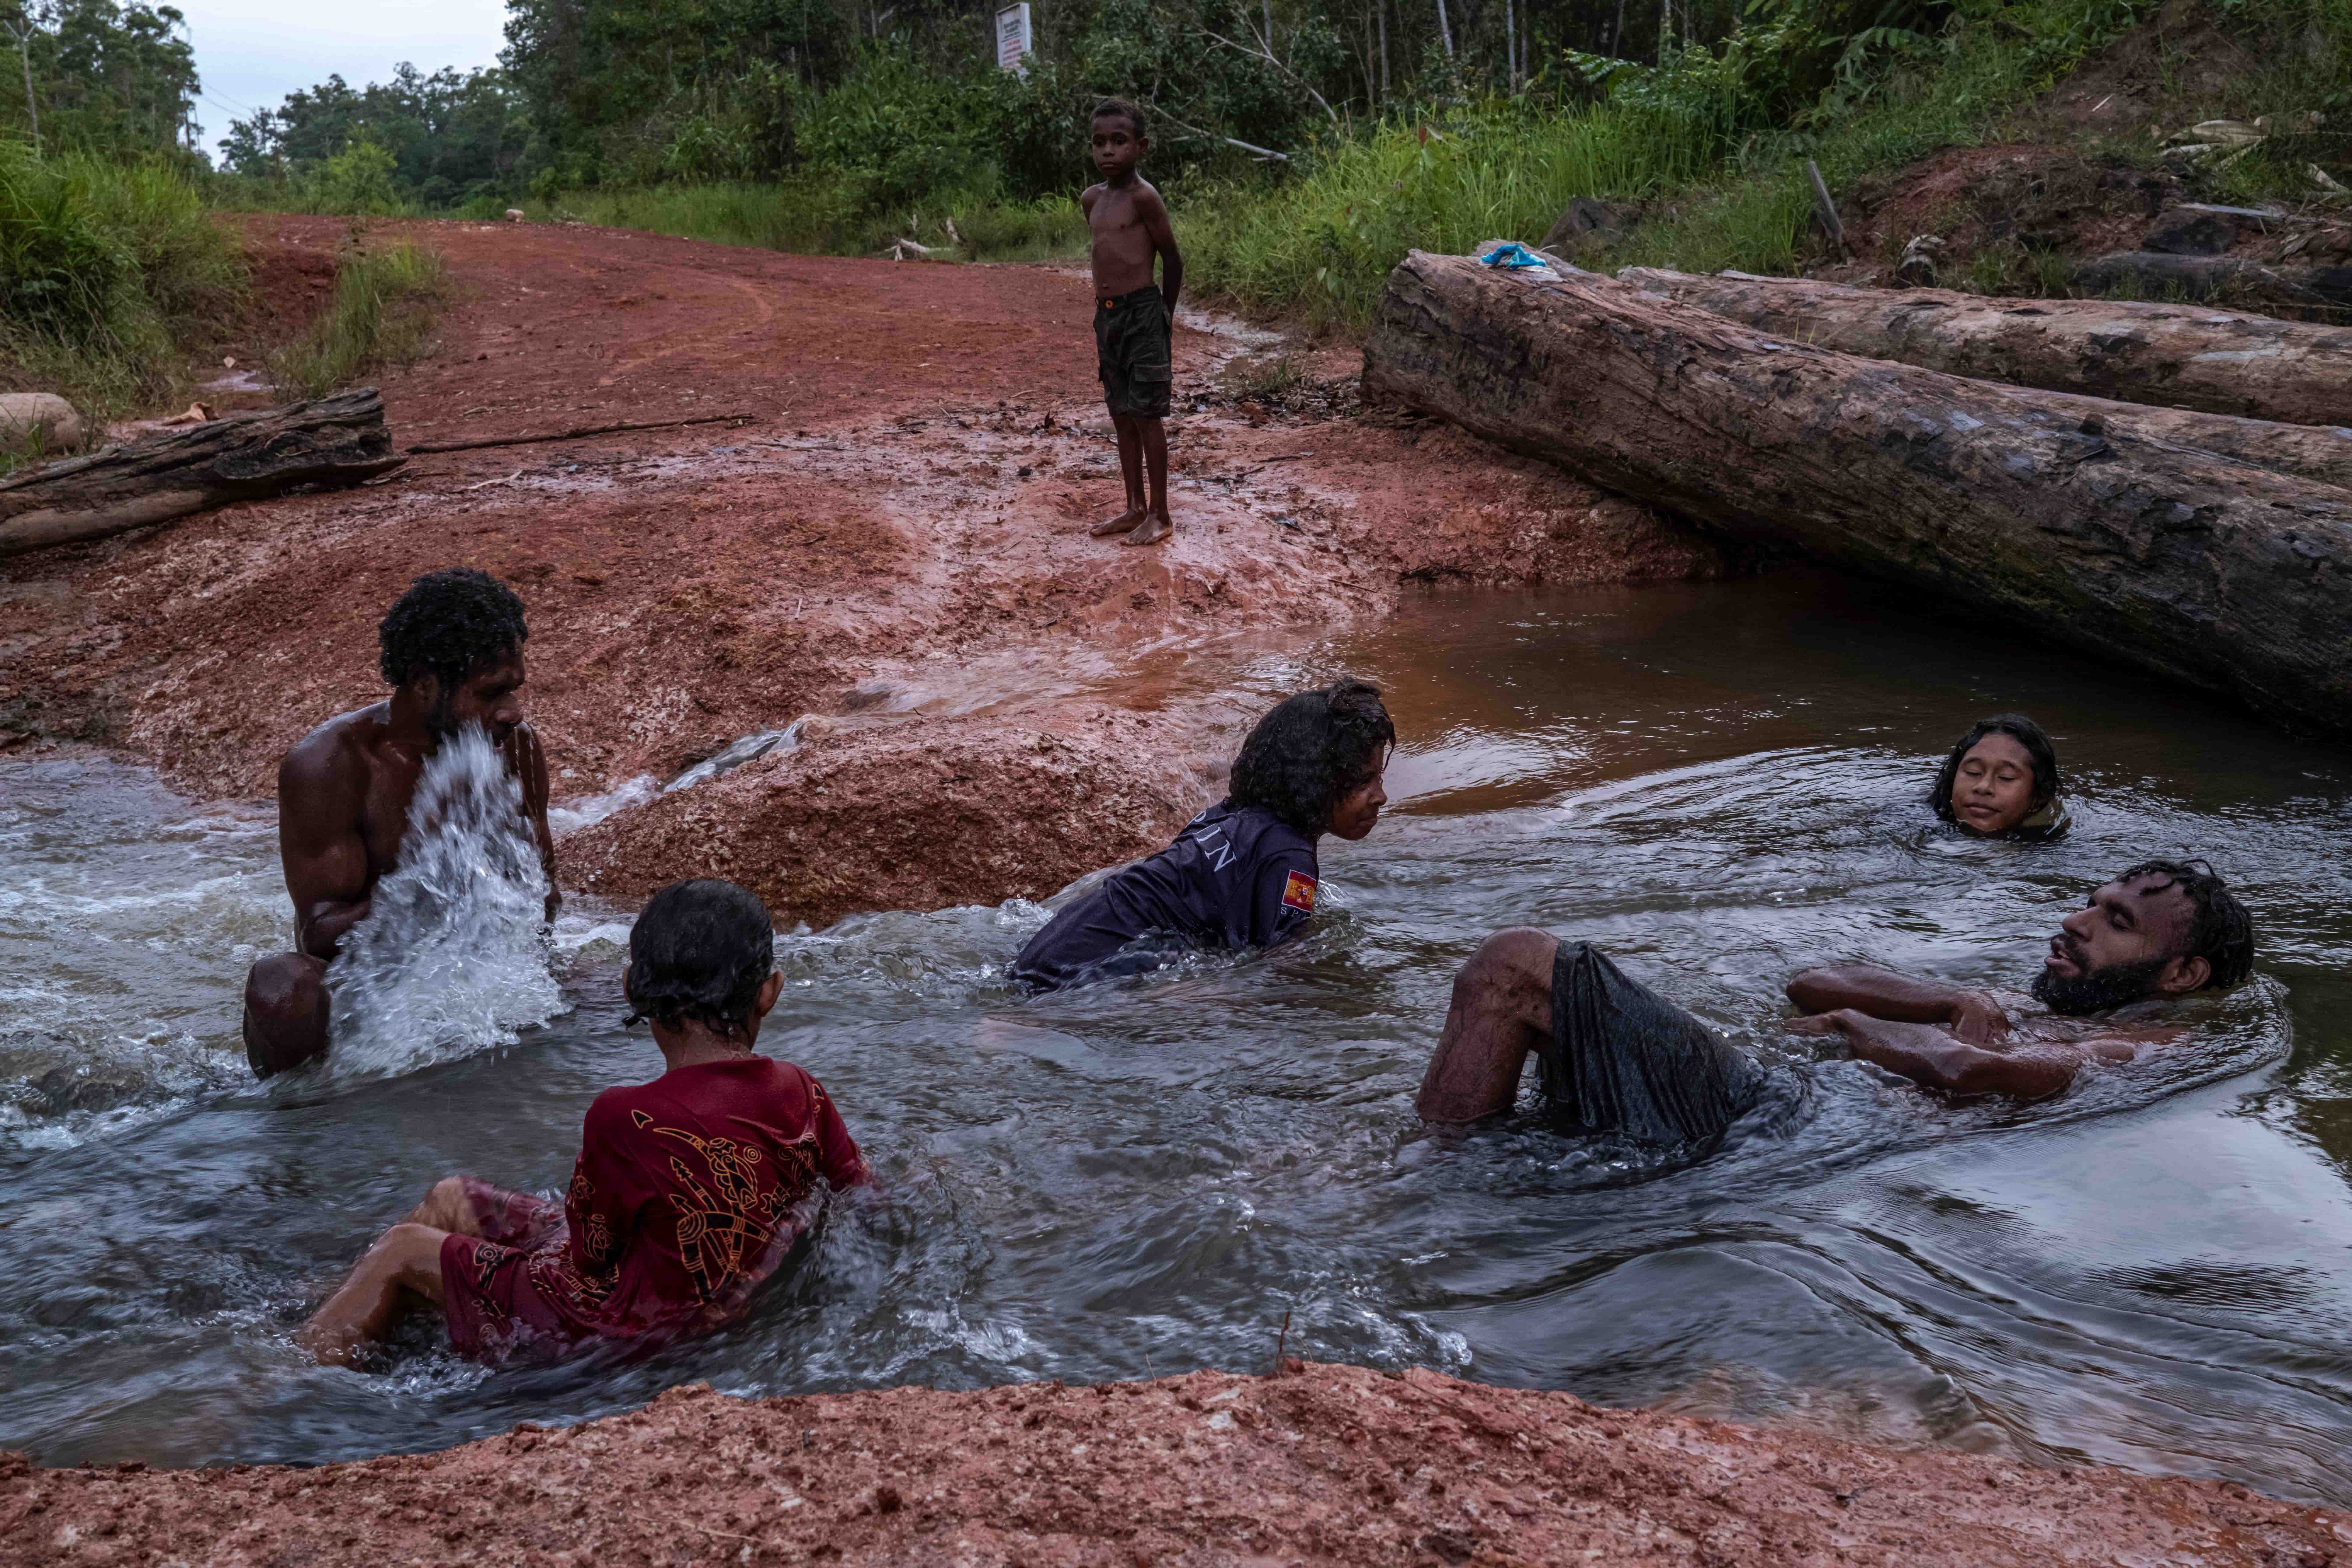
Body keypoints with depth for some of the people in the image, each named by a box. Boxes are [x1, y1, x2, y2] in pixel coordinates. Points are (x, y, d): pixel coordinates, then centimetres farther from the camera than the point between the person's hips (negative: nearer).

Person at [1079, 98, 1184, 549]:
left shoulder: (1143, 197, -13)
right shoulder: (1092, 200, 10)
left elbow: (1172, 259, -7)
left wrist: (1164, 314, 1)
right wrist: (1109, 304, 15)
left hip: (1143, 313, -8)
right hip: (1107, 314, 8)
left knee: (1147, 414, -3)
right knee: (1121, 415, 12)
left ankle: (1160, 515, 5)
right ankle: (1136, 508, 21)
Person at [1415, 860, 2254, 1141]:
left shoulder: (2142, 1053, 3)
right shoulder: (2013, 1018, 30)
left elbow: (1970, 1071, -19)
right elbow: (1812, 983, 27)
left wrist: (1855, 1023, -1)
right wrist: (1957, 1001, 12)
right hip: (1775, 1096, 9)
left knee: (1519, 965, -16)